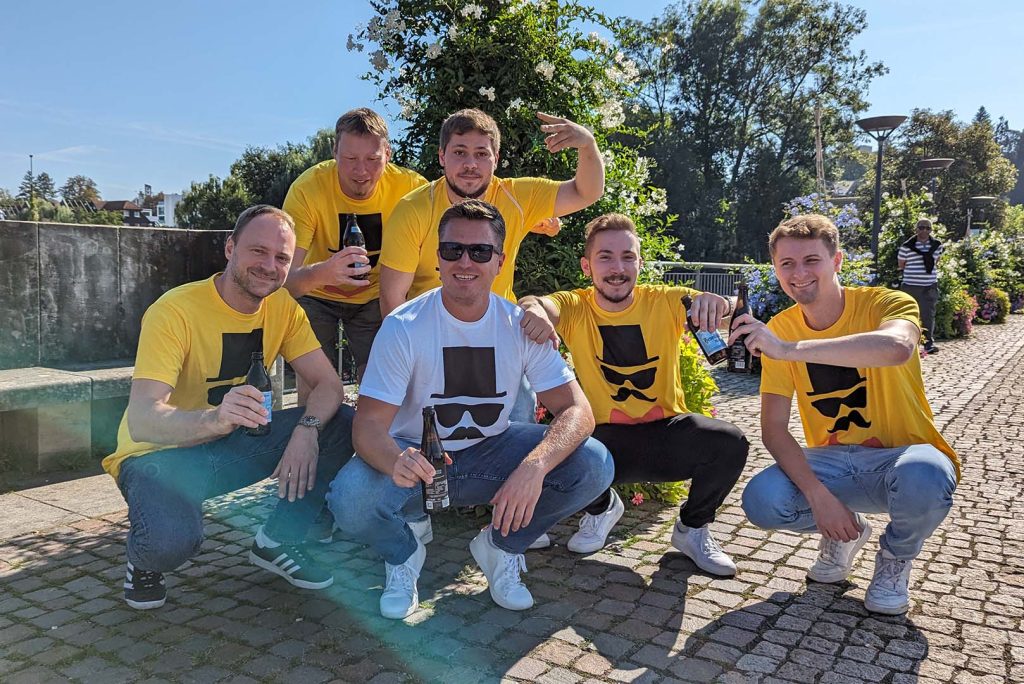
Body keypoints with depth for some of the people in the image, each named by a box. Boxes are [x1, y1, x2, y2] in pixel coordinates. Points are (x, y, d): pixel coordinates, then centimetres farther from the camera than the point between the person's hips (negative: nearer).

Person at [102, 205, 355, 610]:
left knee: (342, 424, -14)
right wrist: (214, 418, -53)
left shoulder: (283, 307, -6)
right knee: (172, 539, -36)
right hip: (160, 453, -5)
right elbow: (141, 420, -32)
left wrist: (306, 429, -33)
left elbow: (329, 384, -11)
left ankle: (279, 542, 1)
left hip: (235, 445, 5)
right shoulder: (175, 311, -23)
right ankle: (146, 559, 4)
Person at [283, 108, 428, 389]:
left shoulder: (410, 186, -23)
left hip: (375, 296, 1)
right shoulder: (307, 188, -27)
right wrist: (322, 273, -55)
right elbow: (285, 278, -32)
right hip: (317, 296, -1)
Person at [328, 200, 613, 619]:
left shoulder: (521, 327, -11)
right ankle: (403, 554, 5)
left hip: (490, 453, 2)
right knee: (350, 500, -33)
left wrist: (534, 466, -38)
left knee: (594, 466, -21)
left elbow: (577, 410, -17)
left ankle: (501, 546, 6)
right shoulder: (404, 327, -17)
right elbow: (368, 425, -22)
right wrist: (397, 461, -47)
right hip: (416, 457, -2)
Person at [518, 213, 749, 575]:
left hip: (667, 432, 1)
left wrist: (713, 301, -47)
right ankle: (601, 508, 10)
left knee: (730, 442, -27)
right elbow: (542, 305, -27)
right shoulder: (576, 308, -6)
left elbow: (714, 309, -22)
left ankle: (692, 528, 7)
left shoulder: (663, 302, -6)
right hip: (606, 438, 0)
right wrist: (534, 307, -53)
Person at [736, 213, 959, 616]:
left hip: (902, 456, -3)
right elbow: (773, 428, -10)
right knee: (761, 501, -25)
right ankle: (843, 533, 11)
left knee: (925, 479, -38)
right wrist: (818, 495, -24)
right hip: (834, 462, 3)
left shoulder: (883, 304, -16)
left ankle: (895, 558, -1)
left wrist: (788, 348, -46)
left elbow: (897, 347, -43)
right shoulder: (779, 329, -5)